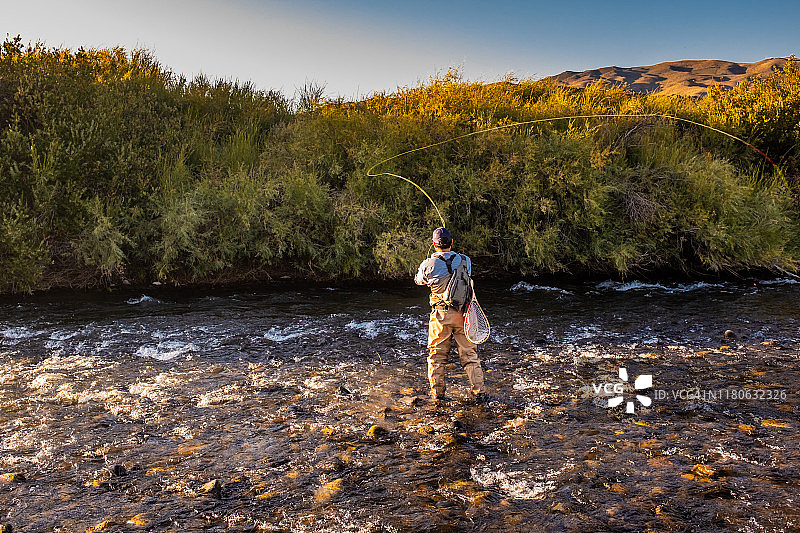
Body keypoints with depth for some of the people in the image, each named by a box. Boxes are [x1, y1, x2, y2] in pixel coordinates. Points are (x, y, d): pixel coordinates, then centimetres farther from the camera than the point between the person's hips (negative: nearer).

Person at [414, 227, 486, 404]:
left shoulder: (428, 265, -9)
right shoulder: (465, 260, -3)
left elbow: (418, 280, 11)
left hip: (441, 315, -1)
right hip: (463, 313, 2)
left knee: (437, 355, 13)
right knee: (469, 354, 11)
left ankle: (437, 393, 19)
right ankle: (479, 392, 11)